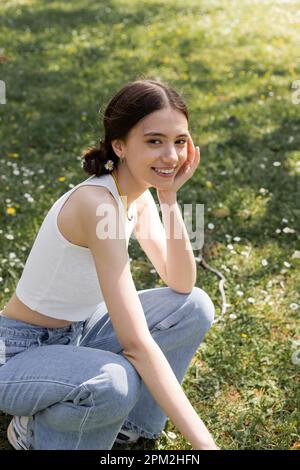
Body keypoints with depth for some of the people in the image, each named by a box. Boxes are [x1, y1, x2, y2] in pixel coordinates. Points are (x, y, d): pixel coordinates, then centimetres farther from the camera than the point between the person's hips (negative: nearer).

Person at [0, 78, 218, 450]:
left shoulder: (139, 195, -4)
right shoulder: (96, 203, -31)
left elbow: (180, 286, -8)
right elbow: (137, 344, -35)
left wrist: (170, 199, -20)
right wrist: (203, 442, -34)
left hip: (77, 334, 8)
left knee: (195, 306, -5)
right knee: (115, 381, -37)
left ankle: (132, 423, 8)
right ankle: (35, 430, -4)